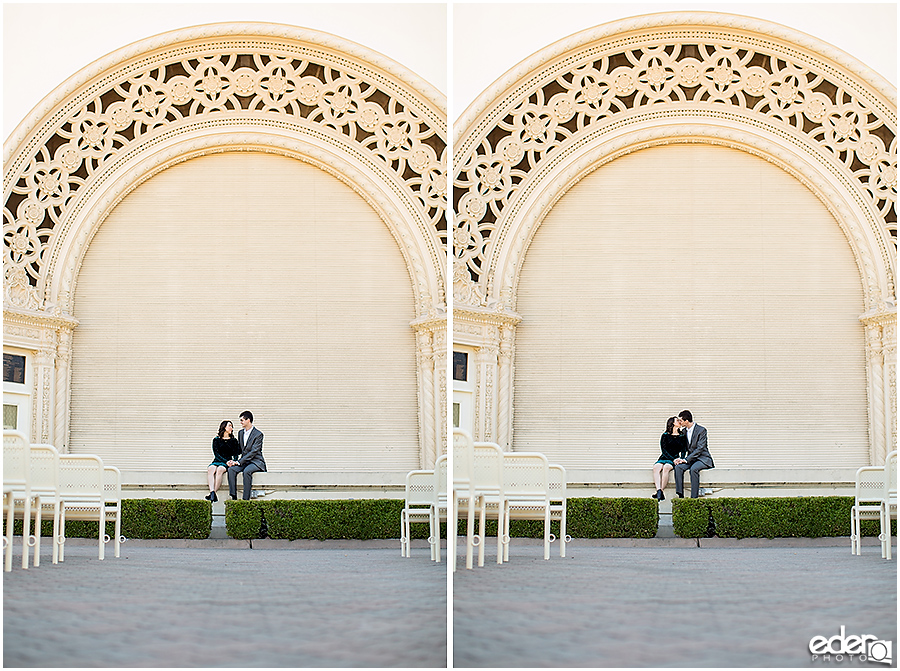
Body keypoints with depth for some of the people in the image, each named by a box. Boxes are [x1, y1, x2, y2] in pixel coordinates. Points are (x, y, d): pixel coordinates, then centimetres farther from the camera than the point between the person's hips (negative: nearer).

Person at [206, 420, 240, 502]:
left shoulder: (233, 440, 17)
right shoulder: (216, 440, 12)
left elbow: (236, 454, 8)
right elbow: (216, 454, 0)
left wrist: (233, 461, -15)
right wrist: (226, 461, -13)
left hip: (228, 462, 0)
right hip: (217, 461, 0)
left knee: (220, 469, -35)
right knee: (210, 469, -34)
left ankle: (213, 493, -42)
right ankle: (212, 493, -49)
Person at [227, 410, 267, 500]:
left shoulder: (258, 434, -10)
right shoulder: (240, 433, 14)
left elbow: (253, 452, -16)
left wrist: (239, 462, -21)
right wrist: (234, 460, -3)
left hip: (256, 462, -6)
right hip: (243, 461, 6)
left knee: (247, 471, -36)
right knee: (231, 469, -23)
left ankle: (246, 499, -34)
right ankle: (233, 497, -27)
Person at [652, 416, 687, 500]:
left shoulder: (682, 436, 16)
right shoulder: (665, 436, 11)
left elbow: (684, 450, 9)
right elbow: (664, 450, 1)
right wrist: (673, 459, -14)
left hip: (675, 459, 0)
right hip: (664, 458, 0)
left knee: (666, 467, -35)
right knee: (656, 467, -34)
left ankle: (661, 492, -38)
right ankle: (659, 491, -49)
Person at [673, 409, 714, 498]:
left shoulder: (701, 430, -11)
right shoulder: (684, 431, 11)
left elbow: (700, 449, -17)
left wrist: (686, 460, -23)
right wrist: (680, 458, -7)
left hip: (702, 458, -6)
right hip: (690, 459, 6)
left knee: (694, 468, -36)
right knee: (678, 467, -24)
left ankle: (694, 497, -34)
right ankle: (680, 495, -28)